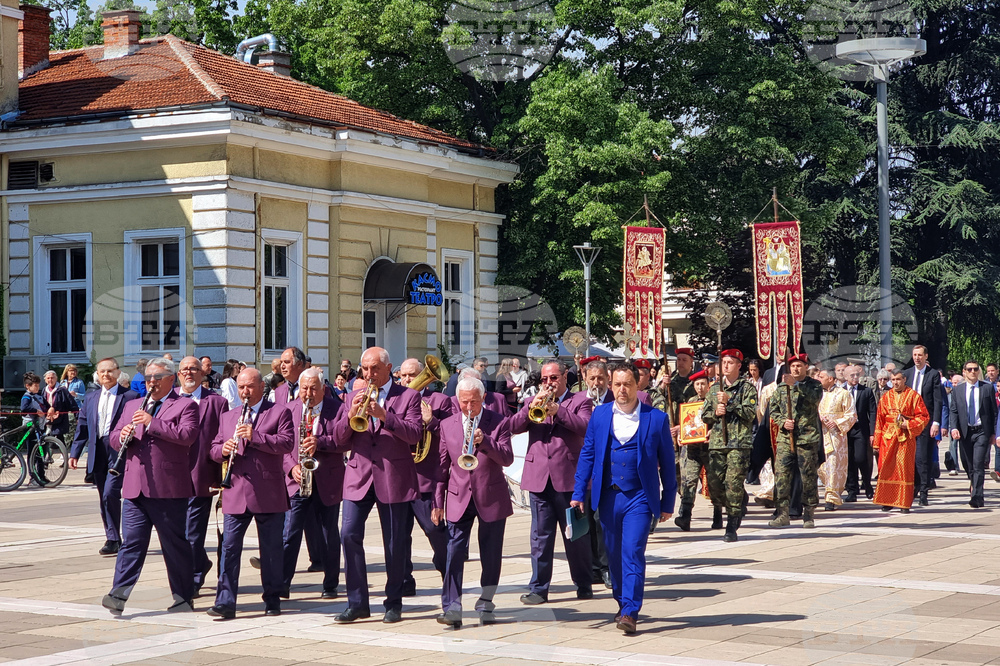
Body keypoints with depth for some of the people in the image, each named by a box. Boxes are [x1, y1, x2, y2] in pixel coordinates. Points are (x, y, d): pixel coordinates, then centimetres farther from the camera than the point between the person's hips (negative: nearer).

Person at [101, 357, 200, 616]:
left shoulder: (185, 406, 1)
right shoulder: (132, 406, 20)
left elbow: (188, 435, -16)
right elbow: (114, 439, 19)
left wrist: (152, 422, -19)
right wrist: (122, 436, -6)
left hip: (169, 490, -4)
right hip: (135, 488, 4)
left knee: (175, 546, 5)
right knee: (131, 543, -2)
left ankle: (183, 597, 14)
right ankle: (118, 596, -6)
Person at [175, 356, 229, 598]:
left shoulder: (216, 402, 1)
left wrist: (220, 478, -6)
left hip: (200, 477, -4)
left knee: (193, 533, -2)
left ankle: (193, 581, 7)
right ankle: (202, 563, 34)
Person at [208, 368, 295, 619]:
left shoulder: (280, 412, 3)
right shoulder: (228, 417, 18)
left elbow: (287, 443, -11)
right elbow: (214, 449, 16)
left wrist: (255, 436, -21)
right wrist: (223, 449, -8)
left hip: (269, 494, -3)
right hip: (235, 494, 3)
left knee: (271, 549, 5)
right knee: (229, 548, -4)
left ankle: (272, 600, 16)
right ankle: (225, 603, -5)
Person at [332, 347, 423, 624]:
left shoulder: (408, 396, 3)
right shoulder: (354, 397, 13)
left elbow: (414, 434, -10)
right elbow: (340, 438, 6)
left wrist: (385, 416, -22)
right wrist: (351, 415, -13)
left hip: (394, 478, -3)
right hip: (359, 476, 3)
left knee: (394, 543, 2)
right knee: (349, 534, -9)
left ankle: (394, 603, 16)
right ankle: (357, 603, -1)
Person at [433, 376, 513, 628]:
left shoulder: (498, 423, -2)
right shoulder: (447, 425, 6)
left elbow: (507, 458, -11)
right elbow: (442, 465, 9)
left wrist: (484, 440, -26)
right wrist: (437, 502, 6)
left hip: (491, 497, -1)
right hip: (459, 498, 1)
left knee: (491, 555, 5)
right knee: (454, 552, -9)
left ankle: (485, 604, 19)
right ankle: (452, 608, -11)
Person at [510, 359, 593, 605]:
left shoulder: (580, 401, 6)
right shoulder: (534, 403, 16)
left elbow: (585, 426, -13)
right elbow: (514, 427, 2)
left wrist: (558, 410, -20)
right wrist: (532, 406, -11)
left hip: (569, 478, -3)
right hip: (539, 478, 3)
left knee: (575, 534, 6)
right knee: (540, 536, 3)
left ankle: (583, 584, 17)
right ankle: (538, 588, 6)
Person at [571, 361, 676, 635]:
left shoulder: (656, 418, -1)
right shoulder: (600, 415, 6)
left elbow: (667, 463, 3)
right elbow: (587, 455, 10)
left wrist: (668, 502, 4)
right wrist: (578, 494, 4)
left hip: (639, 497, -3)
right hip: (608, 497, 4)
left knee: (633, 553, -14)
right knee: (614, 554, 12)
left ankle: (630, 612, -14)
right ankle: (622, 603, 29)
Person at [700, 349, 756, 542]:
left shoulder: (747, 388, 3)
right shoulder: (714, 389, 18)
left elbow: (750, 413, -9)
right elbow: (704, 415, 18)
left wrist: (730, 402, -15)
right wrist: (715, 413, -3)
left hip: (739, 442, -5)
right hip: (716, 442, 5)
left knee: (734, 483, -11)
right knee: (714, 483, -1)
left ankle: (732, 527, -5)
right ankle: (738, 506, 27)